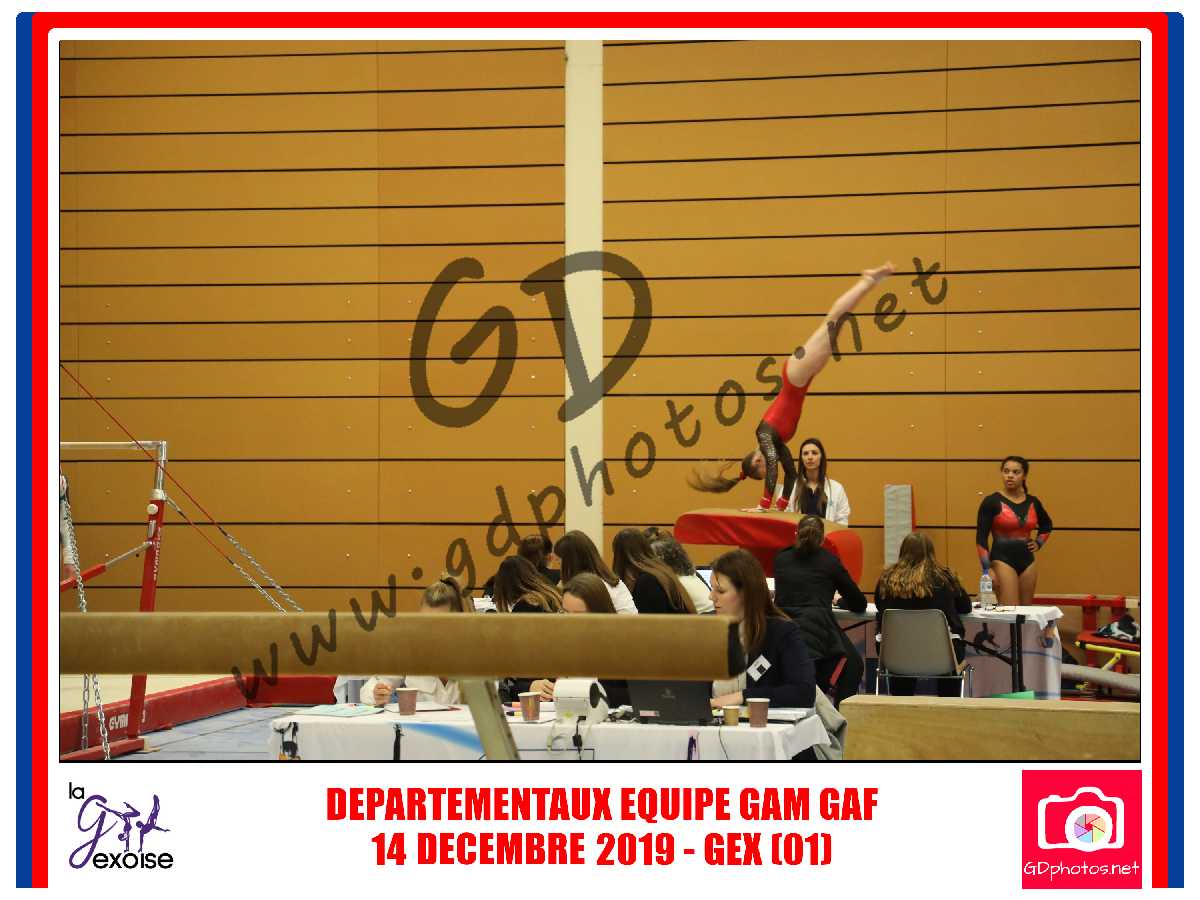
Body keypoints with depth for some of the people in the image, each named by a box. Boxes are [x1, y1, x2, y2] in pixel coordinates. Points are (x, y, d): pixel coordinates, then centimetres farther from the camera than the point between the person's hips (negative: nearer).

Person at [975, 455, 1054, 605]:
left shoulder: (1033, 502, 7)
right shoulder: (992, 502, -7)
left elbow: (1047, 525, 29)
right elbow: (981, 538, -8)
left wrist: (1038, 543, 12)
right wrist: (987, 570, -13)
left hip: (1027, 561, 5)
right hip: (1002, 560, -5)